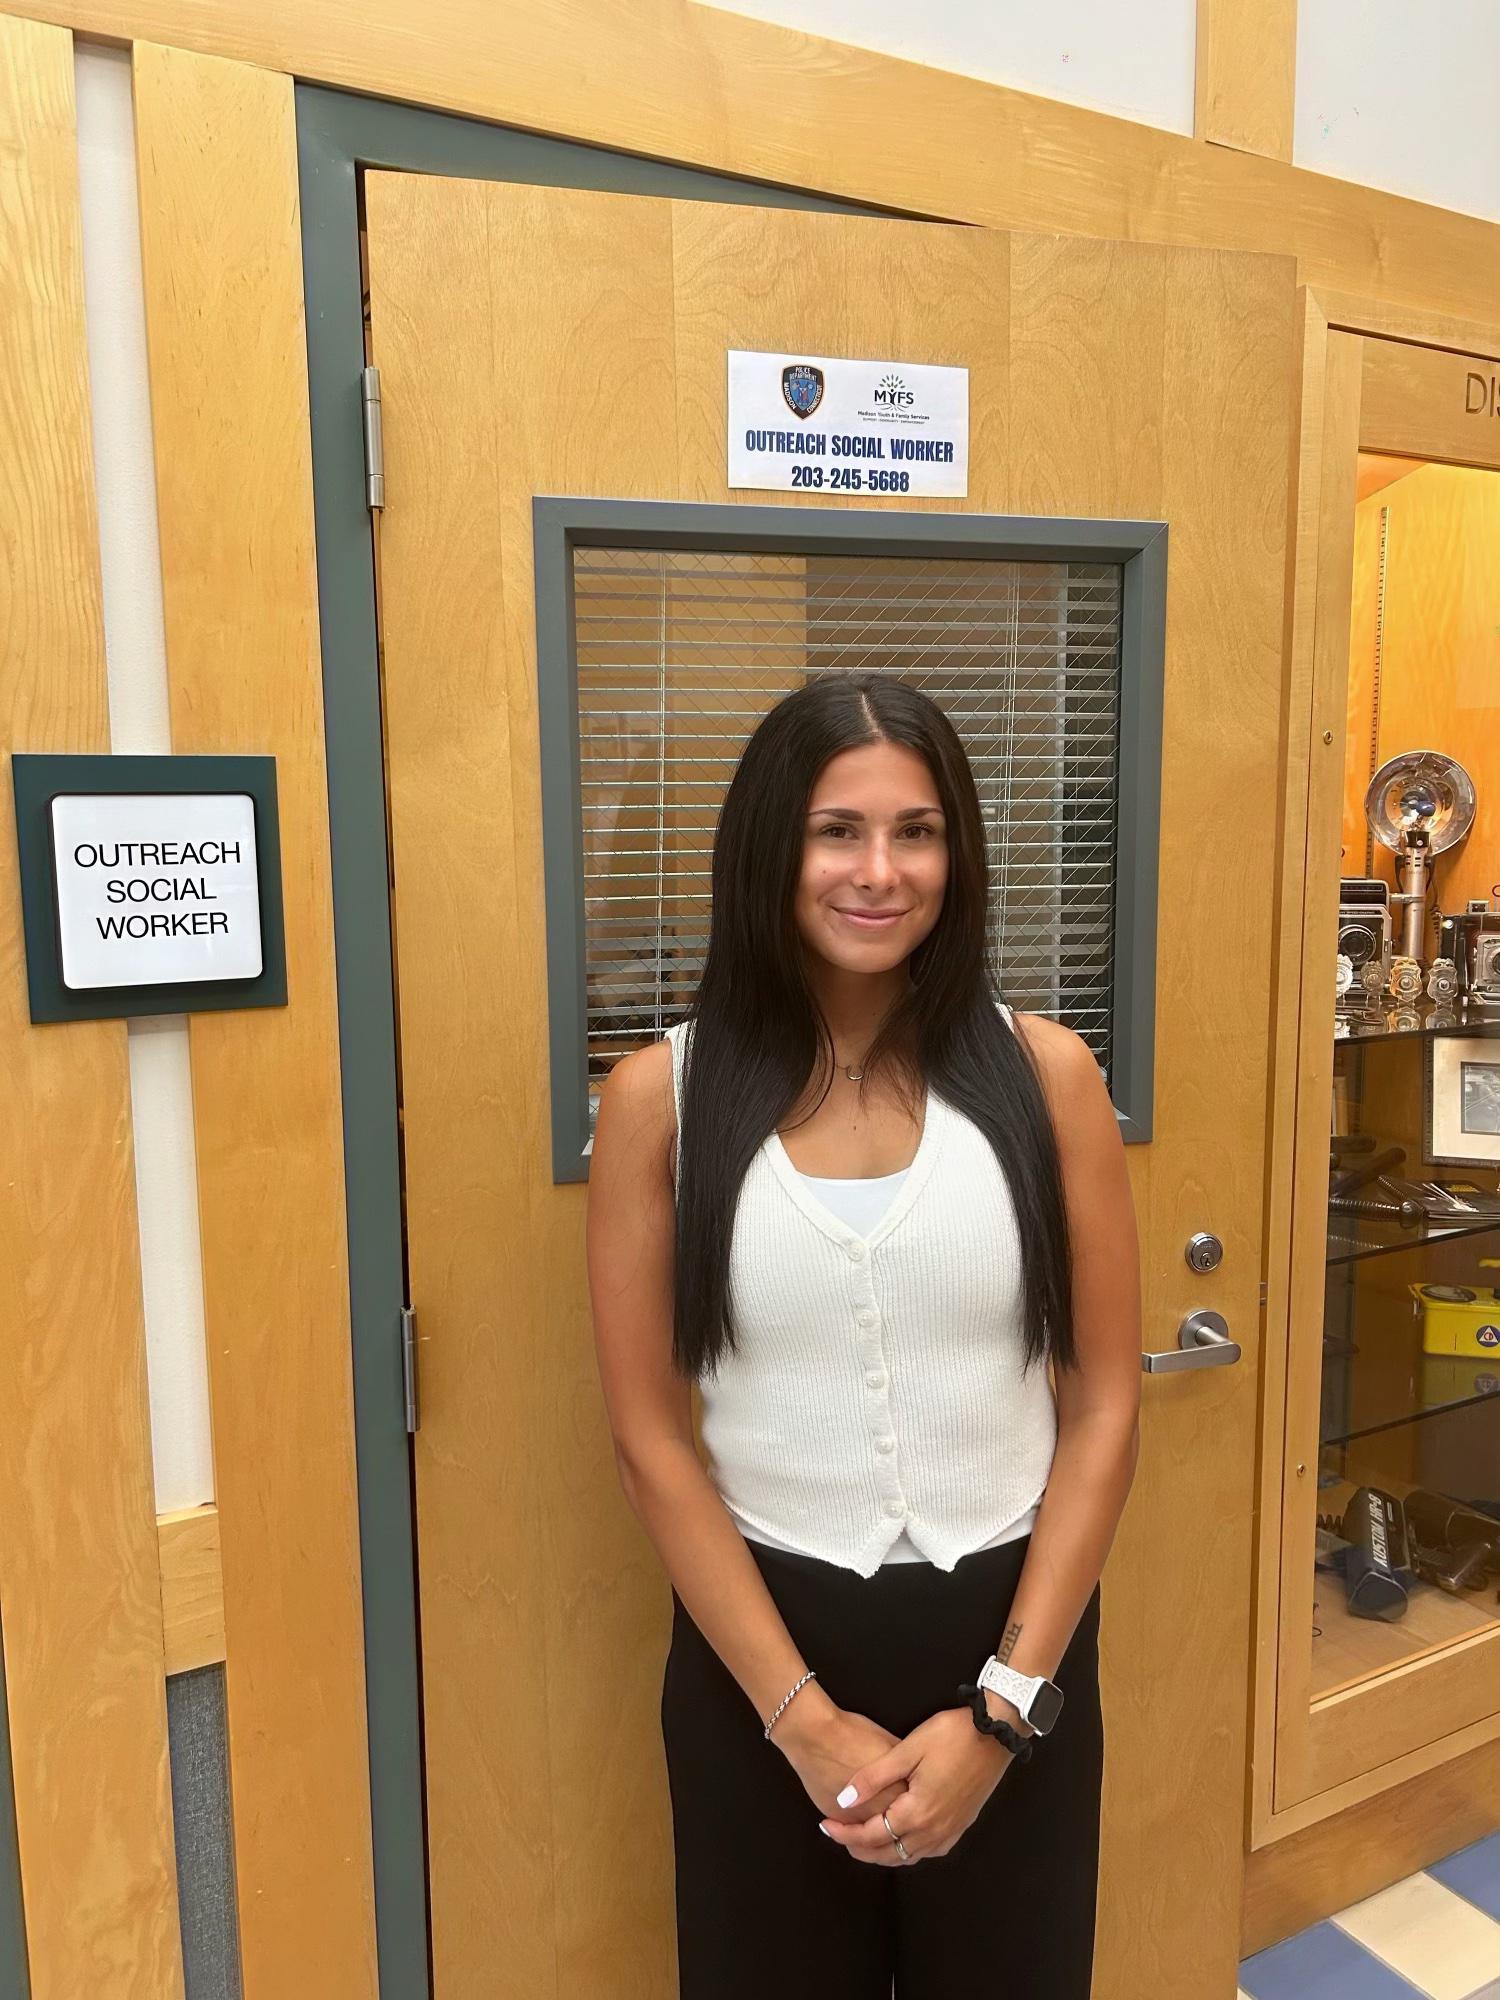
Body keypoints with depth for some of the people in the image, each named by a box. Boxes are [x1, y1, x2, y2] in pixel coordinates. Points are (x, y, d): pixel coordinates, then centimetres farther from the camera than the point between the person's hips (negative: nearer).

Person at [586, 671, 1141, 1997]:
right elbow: (652, 1440, -6)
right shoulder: (661, 1096, -9)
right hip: (762, 1636, 0)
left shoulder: (1043, 1072, -7)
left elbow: (1105, 1408, -4)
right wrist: (803, 1714, -9)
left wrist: (1003, 1705, -8)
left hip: (1011, 1631, 1)